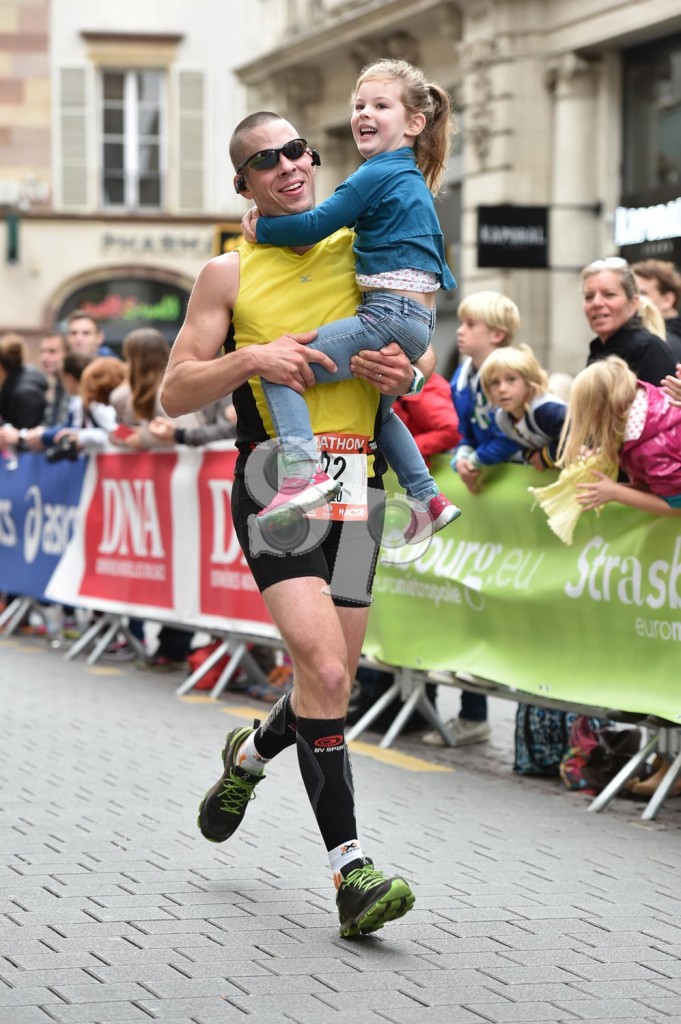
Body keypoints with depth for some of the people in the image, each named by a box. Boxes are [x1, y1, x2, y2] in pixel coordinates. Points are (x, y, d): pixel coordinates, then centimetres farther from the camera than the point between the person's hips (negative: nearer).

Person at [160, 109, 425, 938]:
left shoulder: (365, 250, 13)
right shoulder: (229, 273, 6)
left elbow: (420, 351, 21)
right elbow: (174, 393, 5)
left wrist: (405, 372, -2)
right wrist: (248, 360, -12)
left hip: (356, 484, 4)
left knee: (331, 684, 6)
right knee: (322, 669, -20)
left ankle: (250, 756, 39)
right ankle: (350, 869, -19)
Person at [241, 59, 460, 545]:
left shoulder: (376, 177, -10)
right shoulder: (414, 180, 19)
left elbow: (314, 226, -13)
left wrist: (259, 228, 0)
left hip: (389, 318, -10)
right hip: (417, 320, 10)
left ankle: (305, 469, -28)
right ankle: (428, 498, 33)